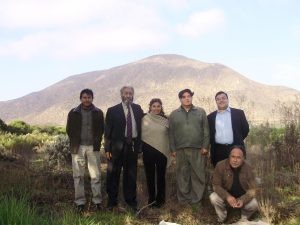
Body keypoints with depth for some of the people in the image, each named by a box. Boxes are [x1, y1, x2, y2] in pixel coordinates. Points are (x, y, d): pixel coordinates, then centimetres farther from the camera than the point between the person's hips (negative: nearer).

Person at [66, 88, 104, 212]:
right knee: (78, 176, 3)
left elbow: (102, 129, 11)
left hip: (93, 147, 0)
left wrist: (97, 142, 2)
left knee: (96, 175, 1)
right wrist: (74, 144, 3)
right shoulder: (73, 113, 4)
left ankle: (97, 201, 10)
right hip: (78, 148, 0)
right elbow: (69, 130, 9)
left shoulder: (98, 113, 5)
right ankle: (80, 201, 12)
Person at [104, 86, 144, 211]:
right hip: (117, 147, -3)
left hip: (133, 146, 3)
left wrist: (139, 145, 4)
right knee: (113, 175, 4)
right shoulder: (112, 111, -2)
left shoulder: (138, 109, 8)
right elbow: (108, 131, -3)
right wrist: (107, 149, -9)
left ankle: (131, 201, 26)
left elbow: (141, 125, 12)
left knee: (131, 175, 12)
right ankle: (112, 201, 19)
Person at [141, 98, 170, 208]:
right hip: (148, 151, -1)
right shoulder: (145, 119, -2)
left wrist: (169, 149, 7)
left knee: (161, 175, 6)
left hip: (162, 151, 1)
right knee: (150, 175, 8)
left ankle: (160, 198, 20)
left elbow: (169, 134, 12)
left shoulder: (165, 120, 4)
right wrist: (141, 149, -1)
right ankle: (151, 198, 20)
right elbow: (142, 134, 1)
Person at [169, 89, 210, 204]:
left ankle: (196, 199, 13)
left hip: (198, 150, 0)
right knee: (182, 175, 5)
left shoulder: (201, 112, 8)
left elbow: (206, 130, 4)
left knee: (198, 175, 2)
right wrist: (173, 149, 1)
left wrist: (205, 146, -3)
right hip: (181, 150, 1)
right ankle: (184, 199, 16)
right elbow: (171, 133, 7)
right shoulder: (174, 114, 9)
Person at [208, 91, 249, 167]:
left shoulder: (238, 113, 7)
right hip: (218, 151, 1)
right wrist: (212, 144, 7)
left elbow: (245, 129, 10)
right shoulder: (211, 117, 11)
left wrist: (238, 141, 11)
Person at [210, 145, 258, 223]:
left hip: (243, 197, 1)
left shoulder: (248, 168, -18)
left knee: (254, 205, -26)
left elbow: (251, 189, -14)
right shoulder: (220, 165, -22)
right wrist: (227, 197, -34)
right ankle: (221, 220, 1)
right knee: (213, 198, -29)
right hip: (226, 195, -1)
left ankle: (244, 220, 9)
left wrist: (243, 200, -34)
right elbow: (216, 185, -17)